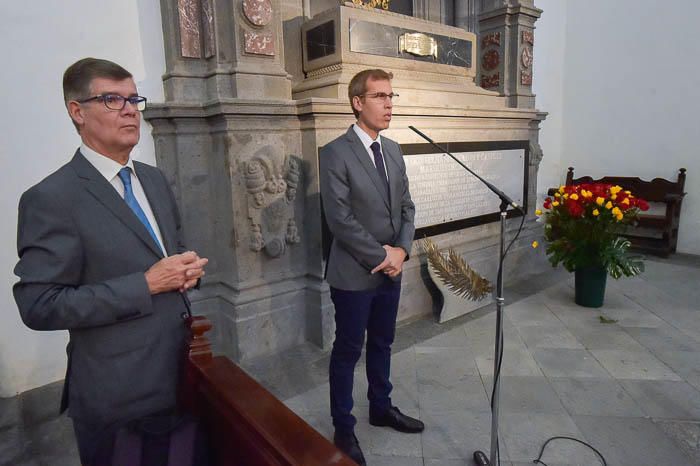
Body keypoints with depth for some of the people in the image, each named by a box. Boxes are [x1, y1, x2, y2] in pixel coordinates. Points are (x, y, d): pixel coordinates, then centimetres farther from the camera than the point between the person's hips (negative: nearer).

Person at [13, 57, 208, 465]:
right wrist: (146, 284, -23)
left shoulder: (155, 179, 6)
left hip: (180, 372, 7)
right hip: (118, 396, -6)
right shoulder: (51, 199, -16)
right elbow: (40, 306, -18)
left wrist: (187, 268, -7)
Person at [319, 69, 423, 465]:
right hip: (355, 273, -6)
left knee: (382, 344, 21)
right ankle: (344, 428, 27)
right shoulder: (336, 153, -14)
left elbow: (407, 206, 9)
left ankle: (382, 407, 41)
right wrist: (380, 257, -14)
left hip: (392, 269, 7)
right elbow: (340, 220, -19)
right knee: (348, 351, 8)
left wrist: (401, 250, -7)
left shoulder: (393, 150, 8)